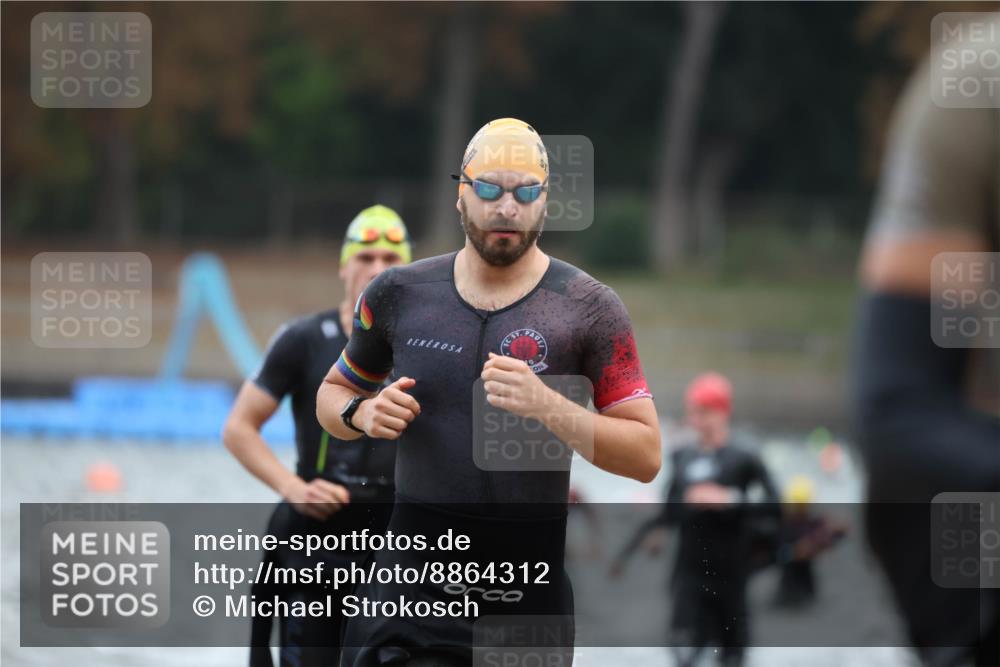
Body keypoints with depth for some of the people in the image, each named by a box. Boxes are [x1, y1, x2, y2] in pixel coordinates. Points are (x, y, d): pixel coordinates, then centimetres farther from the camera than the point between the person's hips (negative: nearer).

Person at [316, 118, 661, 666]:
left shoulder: (588, 309, -2)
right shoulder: (401, 293, 6)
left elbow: (645, 455, -5)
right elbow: (332, 393, 20)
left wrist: (547, 406, -21)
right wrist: (362, 413, -4)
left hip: (531, 597, -1)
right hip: (414, 585, 1)